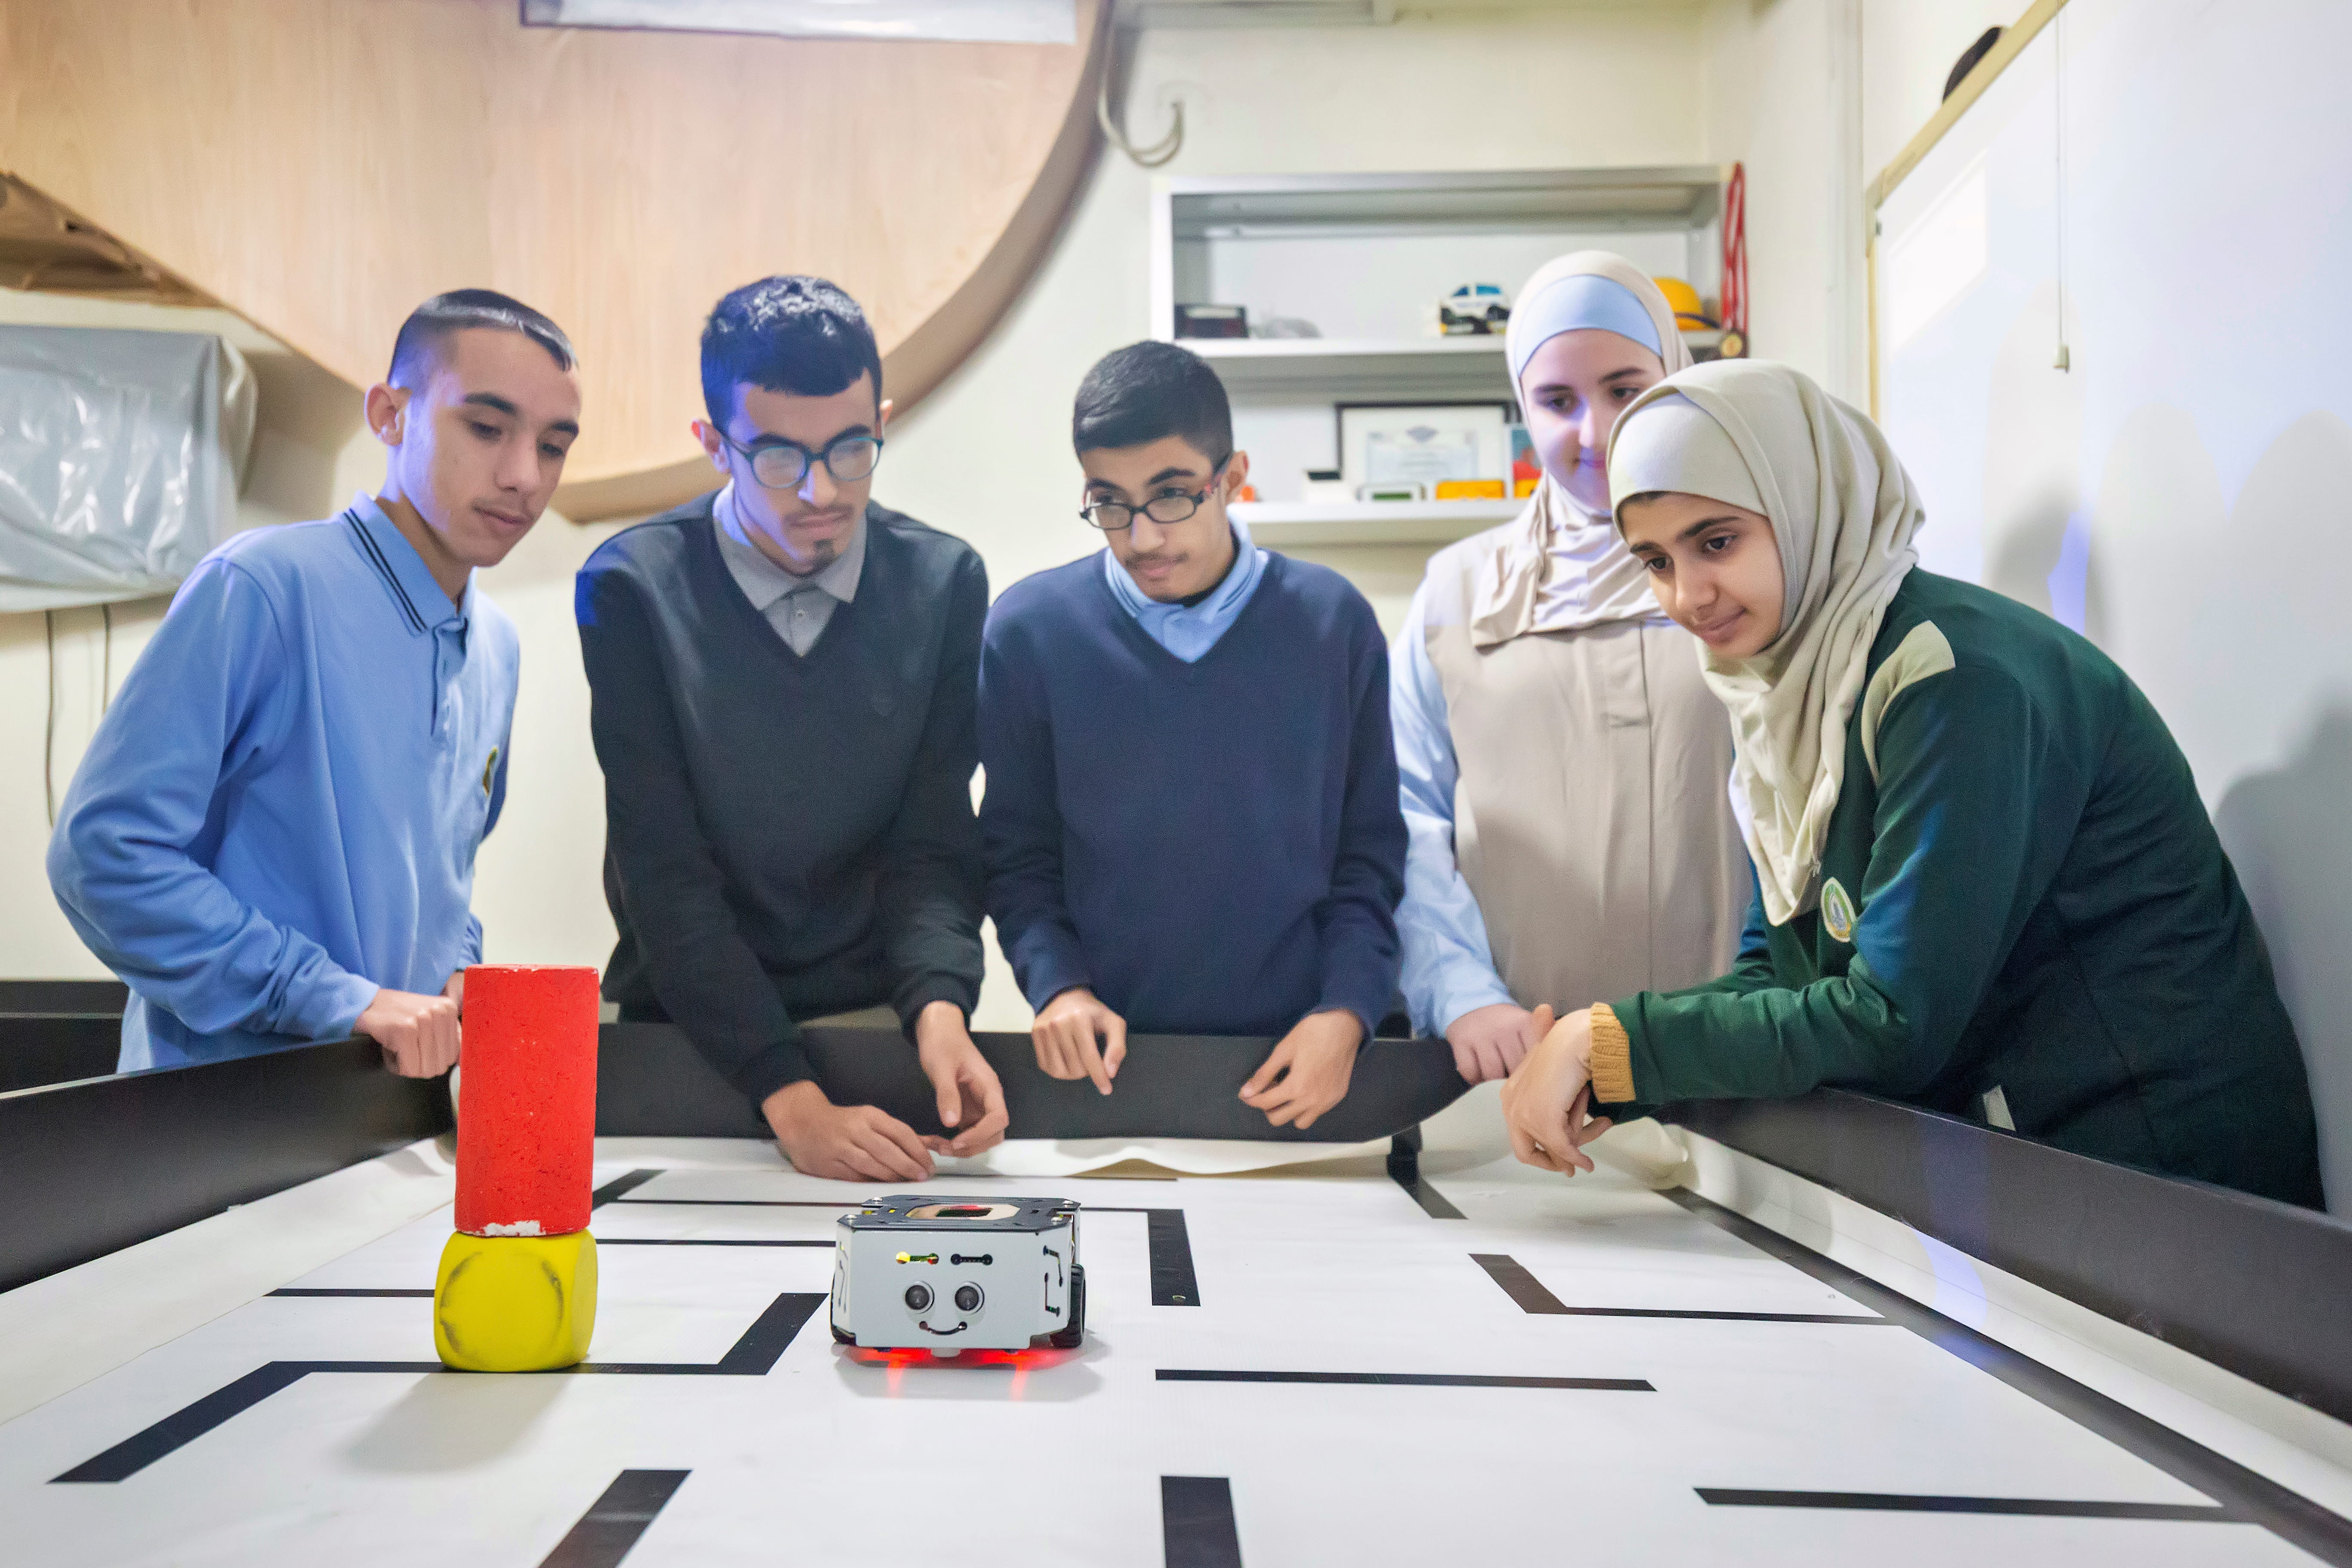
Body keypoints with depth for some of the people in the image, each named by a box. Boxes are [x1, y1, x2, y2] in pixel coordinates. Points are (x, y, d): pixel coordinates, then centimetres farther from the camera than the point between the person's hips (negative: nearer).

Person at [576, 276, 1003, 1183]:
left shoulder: (945, 585, 1)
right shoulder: (633, 588, -7)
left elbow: (933, 845, -1)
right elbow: (664, 869, -12)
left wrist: (938, 1007, -21)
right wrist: (790, 1099, -21)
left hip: (880, 1015, 1)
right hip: (688, 1030, 0)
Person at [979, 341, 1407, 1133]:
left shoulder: (1333, 622, -1)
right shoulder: (1029, 630, -3)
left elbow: (1372, 851, 3)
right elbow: (1017, 853, 4)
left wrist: (1347, 1013, -8)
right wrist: (1057, 983, -11)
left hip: (1295, 1062, 1)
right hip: (1105, 1062, 0)